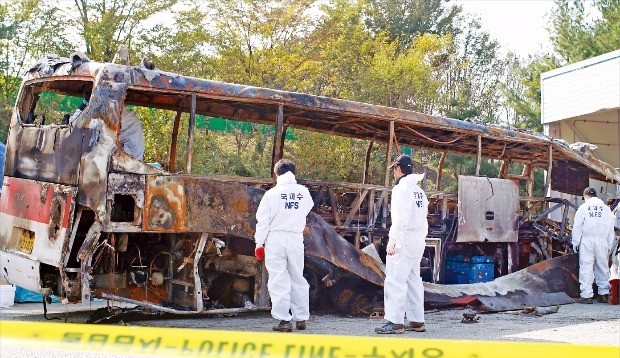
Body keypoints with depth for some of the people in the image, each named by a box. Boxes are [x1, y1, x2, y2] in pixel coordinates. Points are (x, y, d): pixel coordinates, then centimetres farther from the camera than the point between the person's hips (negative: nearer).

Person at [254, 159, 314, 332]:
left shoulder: (272, 193, -6)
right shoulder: (303, 191, 3)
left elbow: (262, 221, -4)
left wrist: (259, 243, 3)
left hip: (275, 238, -3)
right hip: (296, 239, 3)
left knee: (278, 281, 0)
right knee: (298, 280, 13)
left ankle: (284, 320, -4)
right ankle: (301, 318, 16)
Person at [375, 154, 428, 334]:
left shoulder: (401, 188, -11)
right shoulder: (419, 190, 16)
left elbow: (401, 218, -19)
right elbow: (423, 218, 16)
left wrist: (394, 242, -19)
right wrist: (421, 237, 19)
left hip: (404, 239, -10)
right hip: (418, 239, 10)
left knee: (395, 280, -9)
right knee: (413, 280, 13)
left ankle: (395, 322, -12)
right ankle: (417, 321, 15)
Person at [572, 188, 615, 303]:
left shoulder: (583, 208, 2)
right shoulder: (606, 208, 13)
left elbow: (577, 227, -1)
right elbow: (611, 229, 14)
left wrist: (575, 243, 5)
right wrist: (609, 246, 18)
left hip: (587, 240, -3)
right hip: (602, 241, 3)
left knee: (586, 267, -3)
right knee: (602, 267, 11)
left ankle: (587, 295, -7)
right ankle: (604, 294, 14)